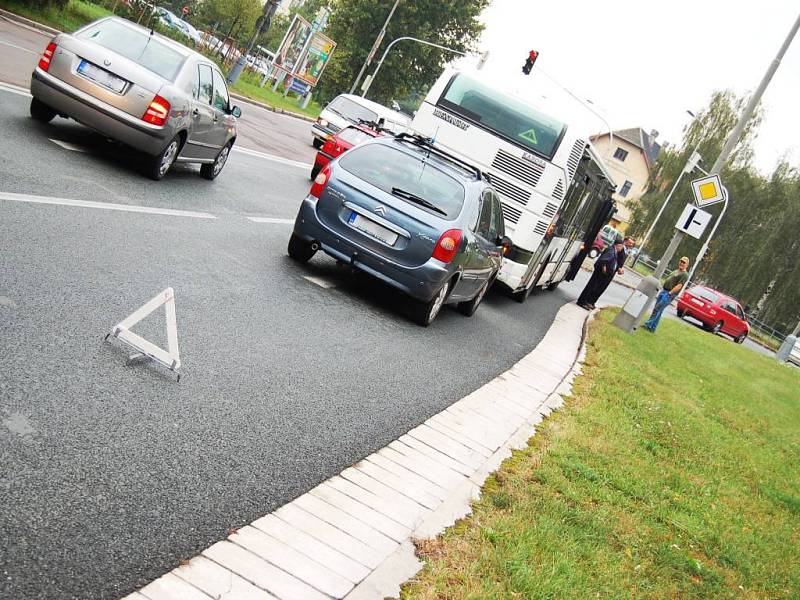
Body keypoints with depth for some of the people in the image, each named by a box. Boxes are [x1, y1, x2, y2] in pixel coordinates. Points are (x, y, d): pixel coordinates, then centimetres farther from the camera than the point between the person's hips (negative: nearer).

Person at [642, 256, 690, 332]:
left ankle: (649, 325, -7)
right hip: (663, 291, 9)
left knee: (657, 310, -11)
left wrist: (669, 293, -23)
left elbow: (679, 286, -18)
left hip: (669, 294, -9)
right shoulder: (676, 271, 21)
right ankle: (652, 327, 14)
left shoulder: (685, 275, -9)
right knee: (656, 310, 8)